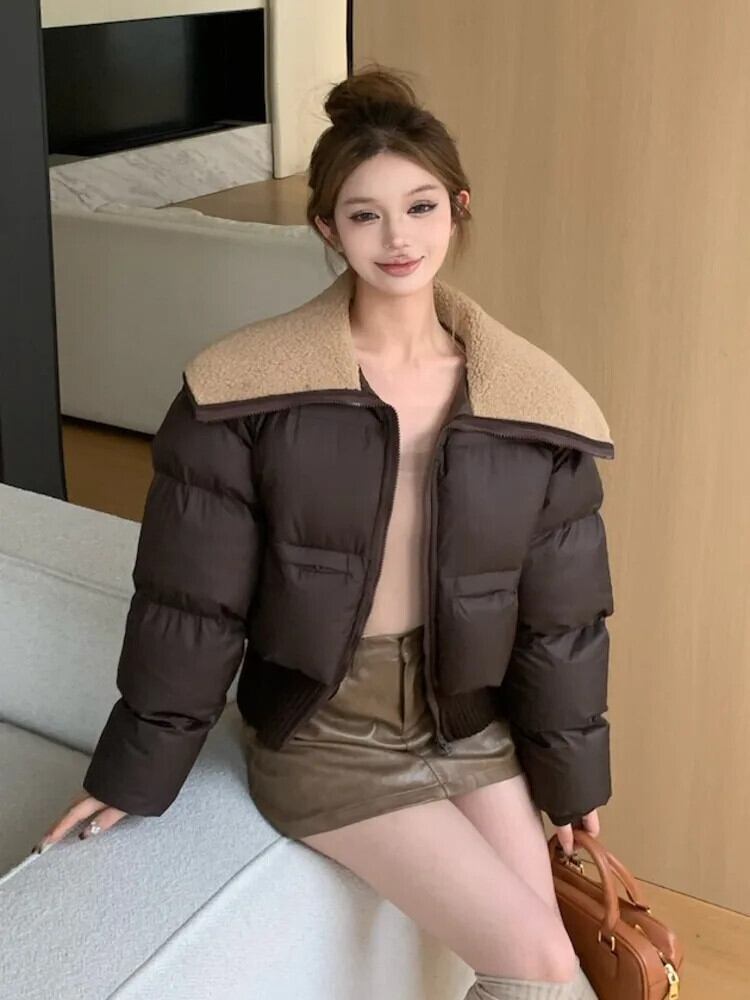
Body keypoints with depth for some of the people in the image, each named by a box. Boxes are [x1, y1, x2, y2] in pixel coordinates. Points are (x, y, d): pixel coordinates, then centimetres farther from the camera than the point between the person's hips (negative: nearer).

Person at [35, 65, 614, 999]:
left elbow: (559, 608, 2)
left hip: (471, 721, 4)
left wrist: (570, 771, 8)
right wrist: (136, 768, -2)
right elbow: (192, 593, -8)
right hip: (324, 731, -3)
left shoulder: (532, 400, -6)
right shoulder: (246, 389, -15)